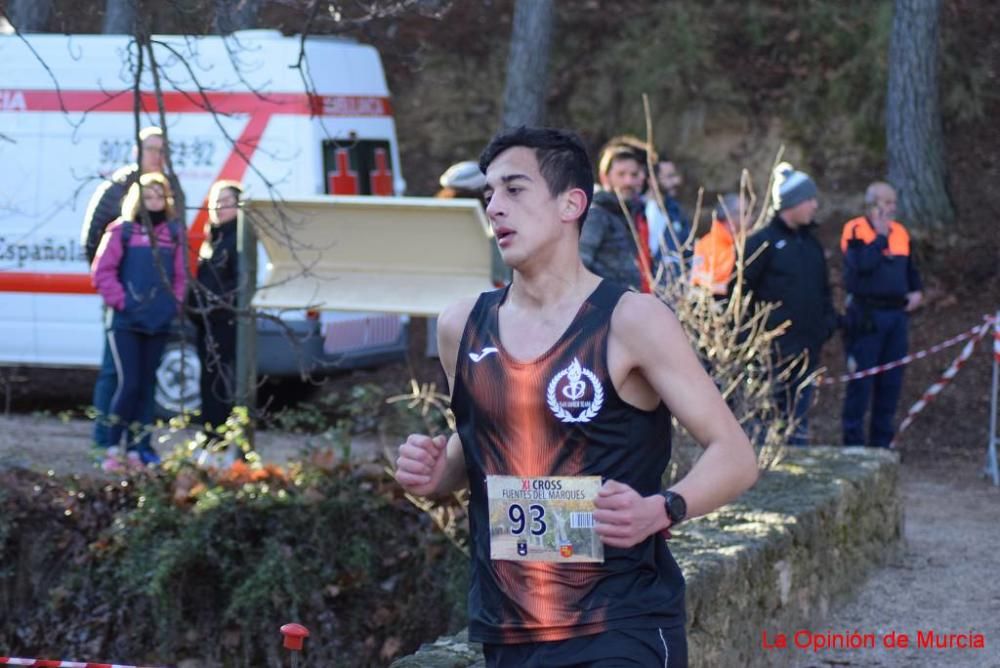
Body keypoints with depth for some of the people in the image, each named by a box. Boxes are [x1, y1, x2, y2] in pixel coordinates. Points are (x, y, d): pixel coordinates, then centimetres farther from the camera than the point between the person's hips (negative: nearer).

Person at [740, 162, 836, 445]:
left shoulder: (810, 244, 15)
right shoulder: (763, 242, -9)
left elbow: (823, 289, 24)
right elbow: (741, 289, -11)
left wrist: (828, 321, 11)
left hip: (807, 347, 7)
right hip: (774, 348, -7)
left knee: (798, 419, 12)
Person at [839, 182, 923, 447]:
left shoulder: (900, 232, 13)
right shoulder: (855, 231, -8)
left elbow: (910, 269, 25)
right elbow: (862, 265, -24)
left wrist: (917, 291, 7)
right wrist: (880, 235, -15)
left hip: (897, 313, 7)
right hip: (867, 314, -7)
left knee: (891, 381, 8)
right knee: (861, 379, -5)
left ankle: (882, 440, 16)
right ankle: (853, 441, 2)